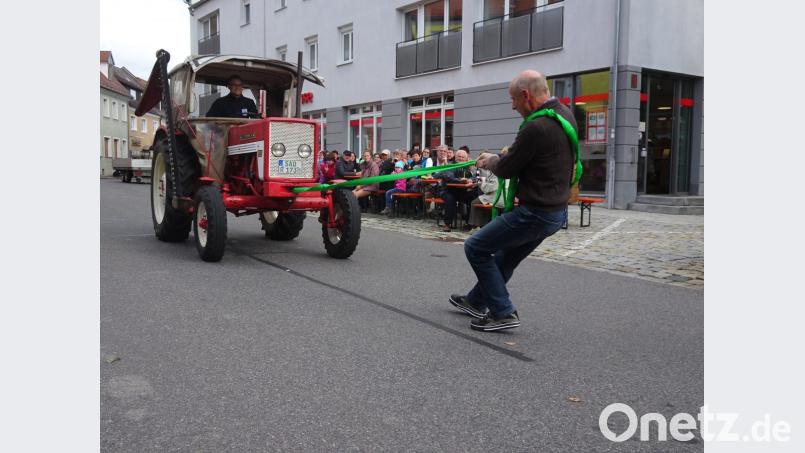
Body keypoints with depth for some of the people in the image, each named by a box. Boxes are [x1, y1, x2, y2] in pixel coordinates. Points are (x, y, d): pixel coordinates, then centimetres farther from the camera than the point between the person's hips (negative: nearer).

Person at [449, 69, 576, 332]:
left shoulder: (536, 128, -25)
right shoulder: (566, 115, 6)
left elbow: (506, 169, -13)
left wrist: (490, 161, 8)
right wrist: (502, 158, 10)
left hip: (535, 213, -10)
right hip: (557, 211, 10)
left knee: (475, 247, 2)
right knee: (505, 257, 25)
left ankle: (503, 313, 6)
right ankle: (476, 302, 42)